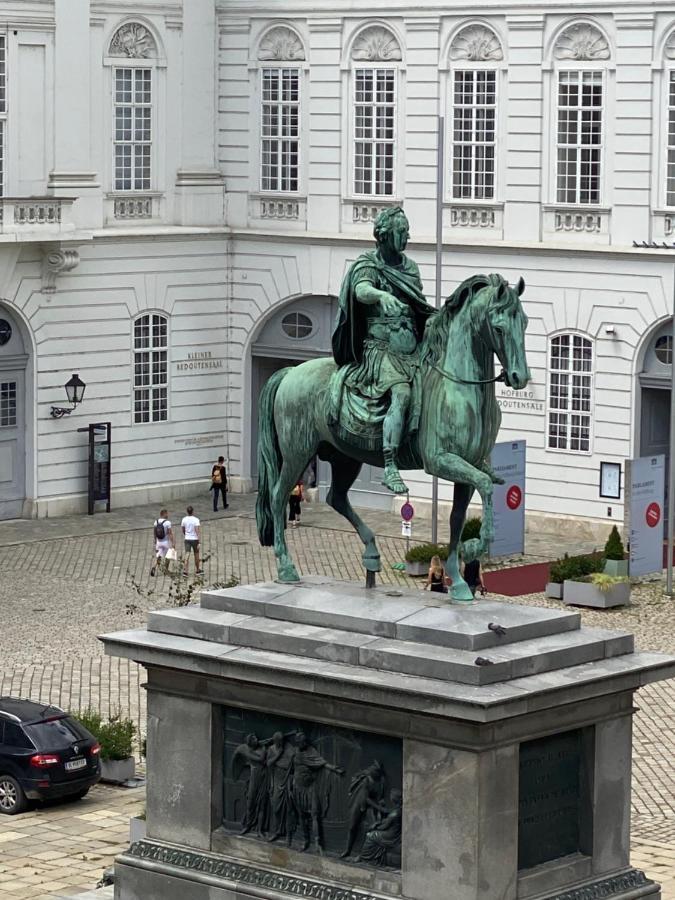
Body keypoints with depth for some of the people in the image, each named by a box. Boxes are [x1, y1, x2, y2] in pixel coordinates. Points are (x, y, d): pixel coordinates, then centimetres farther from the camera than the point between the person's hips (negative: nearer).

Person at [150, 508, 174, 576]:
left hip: (158, 542, 4)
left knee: (158, 557, 3)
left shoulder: (156, 522, 2)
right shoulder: (167, 522, -14)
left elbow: (154, 532, 10)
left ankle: (153, 567, -21)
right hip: (166, 542, -4)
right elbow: (170, 533, -16)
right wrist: (173, 542, -13)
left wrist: (155, 540, 23)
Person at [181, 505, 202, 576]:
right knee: (196, 554, 13)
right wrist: (199, 542, -17)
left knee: (187, 554, 0)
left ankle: (185, 570, -13)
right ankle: (197, 570, 26)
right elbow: (197, 531, -18)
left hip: (187, 539, 3)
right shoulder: (196, 520, -13)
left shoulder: (184, 519, 0)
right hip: (194, 539, -3)